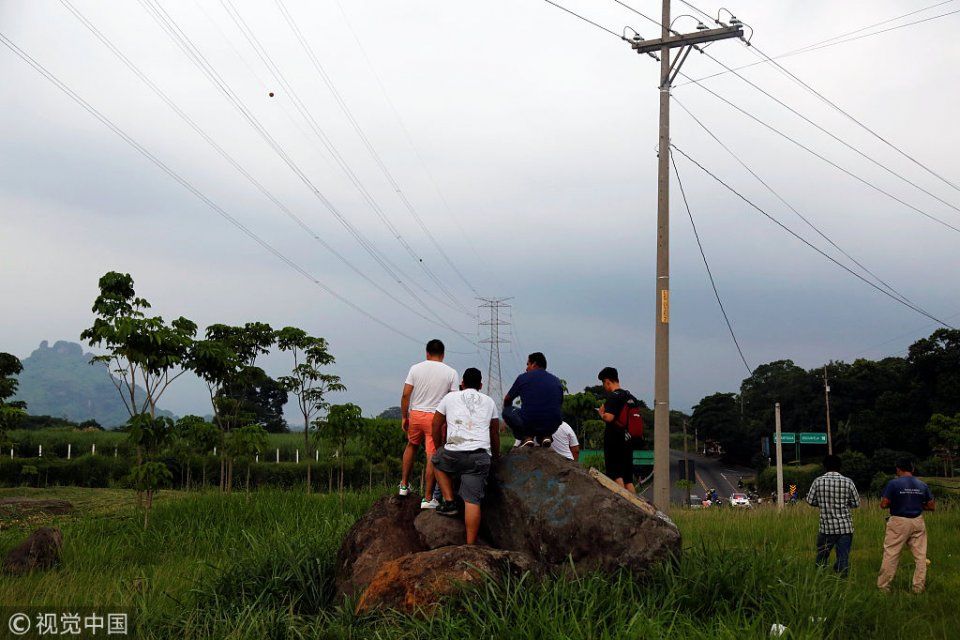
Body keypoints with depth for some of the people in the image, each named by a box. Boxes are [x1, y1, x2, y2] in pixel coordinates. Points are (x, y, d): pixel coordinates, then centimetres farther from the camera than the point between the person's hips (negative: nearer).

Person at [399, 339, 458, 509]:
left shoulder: (416, 368, 1)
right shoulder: (451, 373, -2)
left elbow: (406, 395, -1)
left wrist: (404, 417, 8)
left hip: (415, 414, 2)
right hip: (436, 418, -2)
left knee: (412, 445, 27)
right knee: (432, 456, 1)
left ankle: (404, 485, 32)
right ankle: (427, 498, 4)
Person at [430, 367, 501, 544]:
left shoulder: (450, 398, 14)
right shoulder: (489, 402, 18)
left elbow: (436, 425, 21)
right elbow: (495, 433, 27)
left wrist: (439, 448, 37)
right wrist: (496, 454, 43)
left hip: (453, 453, -1)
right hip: (480, 456, 1)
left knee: (437, 461, 31)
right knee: (472, 500, -1)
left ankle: (449, 501, 20)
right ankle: (470, 545, -5)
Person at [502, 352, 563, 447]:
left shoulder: (523, 377, 6)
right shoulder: (556, 380, 13)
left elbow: (507, 401, 19)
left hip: (528, 424, -3)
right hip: (552, 427, 4)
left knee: (507, 410, 23)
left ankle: (527, 437, 6)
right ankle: (545, 436, 10)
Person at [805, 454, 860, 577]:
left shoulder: (818, 481, -3)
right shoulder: (848, 482, -4)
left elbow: (810, 501, 2)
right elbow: (856, 503, 2)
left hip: (826, 527, 1)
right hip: (845, 527, -1)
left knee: (821, 557, 14)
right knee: (843, 558, 3)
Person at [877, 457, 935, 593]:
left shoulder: (894, 484, -8)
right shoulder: (922, 485, 4)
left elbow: (883, 504, -11)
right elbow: (932, 506, 8)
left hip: (898, 522, -3)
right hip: (918, 522, 3)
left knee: (890, 555, 1)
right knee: (920, 555, 10)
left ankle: (883, 586, 4)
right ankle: (919, 587, 12)